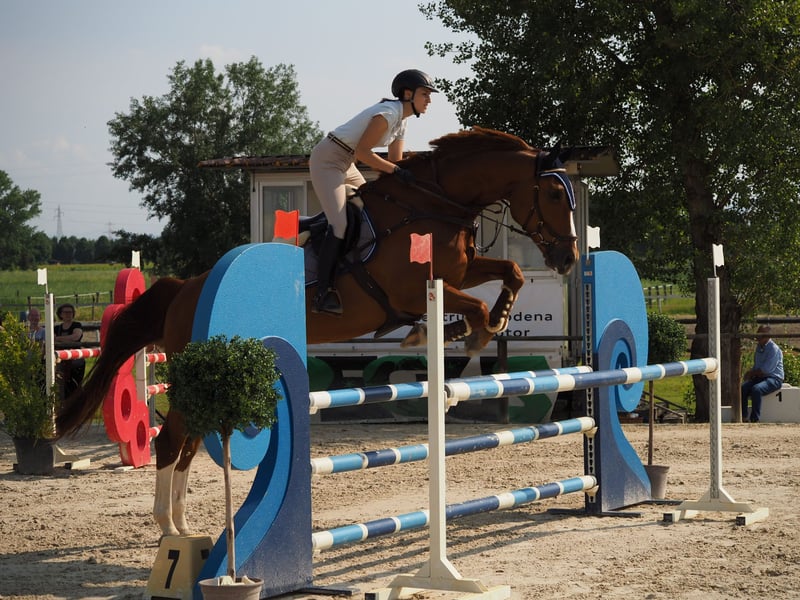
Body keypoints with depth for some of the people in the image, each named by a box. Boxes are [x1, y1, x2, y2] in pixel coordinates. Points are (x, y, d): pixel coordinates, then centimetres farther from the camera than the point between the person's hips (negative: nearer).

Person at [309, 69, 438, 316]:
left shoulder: (401, 121, 9)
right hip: (327, 160, -11)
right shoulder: (388, 113, -20)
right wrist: (397, 171, -27)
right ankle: (322, 294, -21)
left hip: (345, 164, 11)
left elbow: (395, 162, 14)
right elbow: (362, 152, -24)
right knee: (339, 224, -19)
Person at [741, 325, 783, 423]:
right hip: (760, 378, 8)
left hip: (774, 379, -8)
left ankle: (755, 419, -30)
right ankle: (743, 417, -14)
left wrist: (751, 373, -6)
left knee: (756, 389, -34)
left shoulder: (774, 349, -14)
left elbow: (766, 370, -19)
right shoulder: (759, 347, 14)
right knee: (742, 388, -15)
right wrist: (751, 373, 3)